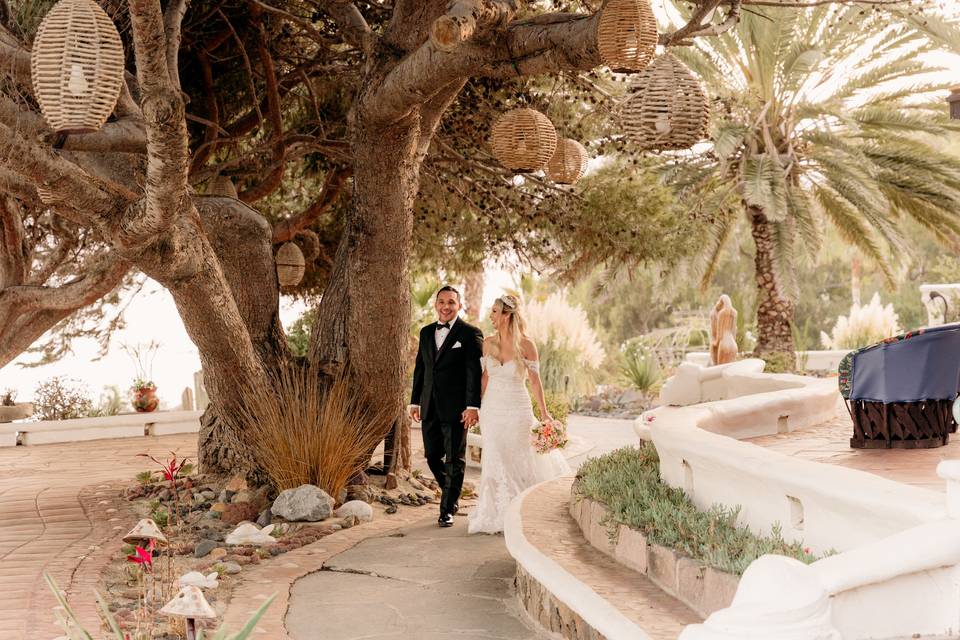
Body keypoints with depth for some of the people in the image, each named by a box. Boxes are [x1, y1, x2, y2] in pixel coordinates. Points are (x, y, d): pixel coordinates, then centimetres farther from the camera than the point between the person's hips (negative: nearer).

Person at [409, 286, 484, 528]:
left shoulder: (470, 333, -4)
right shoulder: (426, 332, 13)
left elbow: (475, 372, -10)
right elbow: (420, 368, 17)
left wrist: (473, 406, -16)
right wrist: (415, 401, 13)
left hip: (455, 407, -5)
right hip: (430, 406, 5)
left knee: (454, 459, 1)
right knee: (432, 456, 9)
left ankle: (447, 510, 9)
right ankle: (452, 496, 31)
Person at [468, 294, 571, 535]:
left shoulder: (526, 345, -11)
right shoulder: (488, 343, 1)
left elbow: (535, 380, -7)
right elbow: (485, 377, 9)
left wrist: (544, 412, -9)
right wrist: (475, 406, 8)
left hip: (518, 411, -4)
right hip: (492, 410, 4)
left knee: (521, 460, 5)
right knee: (496, 462, 8)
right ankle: (500, 513, 20)